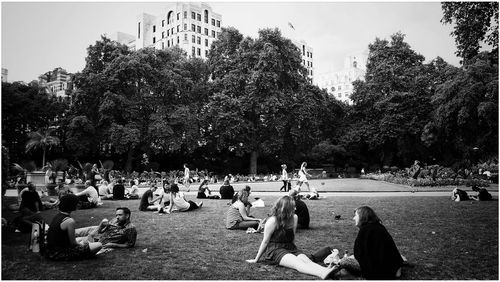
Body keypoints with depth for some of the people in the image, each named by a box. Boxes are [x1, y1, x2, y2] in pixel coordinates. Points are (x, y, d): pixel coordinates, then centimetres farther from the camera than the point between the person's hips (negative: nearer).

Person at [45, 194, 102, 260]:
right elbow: (73, 243, -13)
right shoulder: (70, 221, -20)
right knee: (98, 245, -14)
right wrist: (82, 244, 6)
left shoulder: (57, 216, 7)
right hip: (60, 253, -9)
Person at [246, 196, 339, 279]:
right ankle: (322, 274, -56)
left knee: (307, 260, -24)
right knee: (297, 262, -32)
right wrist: (256, 259, -2)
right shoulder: (273, 221, -14)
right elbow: (265, 241, -7)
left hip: (290, 248, 6)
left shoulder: (294, 218, 3)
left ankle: (326, 271, -49)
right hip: (274, 249, -6)